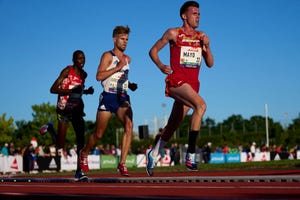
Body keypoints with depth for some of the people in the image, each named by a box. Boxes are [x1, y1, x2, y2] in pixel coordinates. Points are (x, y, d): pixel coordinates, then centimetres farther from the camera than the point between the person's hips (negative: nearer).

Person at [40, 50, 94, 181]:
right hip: (64, 109, -5)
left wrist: (86, 91, 8)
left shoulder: (84, 74, 9)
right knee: (60, 145, 0)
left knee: (81, 138, -11)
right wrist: (70, 91, -28)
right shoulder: (67, 71, -11)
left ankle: (79, 172, -9)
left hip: (77, 109, 5)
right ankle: (49, 128, 33)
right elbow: (53, 89, -16)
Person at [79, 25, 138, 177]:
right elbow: (99, 76, -17)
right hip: (108, 97, -4)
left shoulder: (127, 59, 17)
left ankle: (122, 164, -21)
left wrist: (130, 85, 15)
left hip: (122, 98, 5)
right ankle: (84, 154, 36)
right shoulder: (108, 56, -4)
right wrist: (117, 67, -20)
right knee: (99, 134, 5)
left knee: (129, 125, -22)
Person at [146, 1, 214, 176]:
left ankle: (153, 154, 36)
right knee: (201, 105, -31)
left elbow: (210, 64, 13)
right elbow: (153, 51, 7)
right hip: (176, 81, -6)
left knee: (173, 124, 13)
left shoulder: (201, 36, 14)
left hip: (193, 84, 6)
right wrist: (161, 66, -11)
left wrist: (207, 47, -3)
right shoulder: (173, 33, 1)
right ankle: (191, 154, -30)